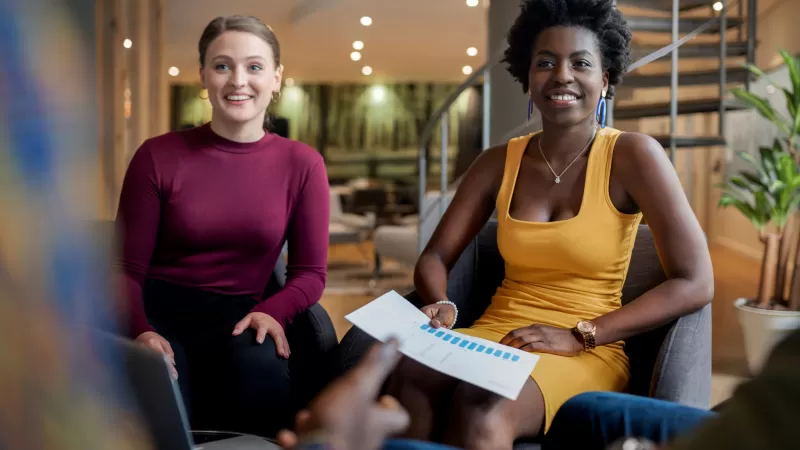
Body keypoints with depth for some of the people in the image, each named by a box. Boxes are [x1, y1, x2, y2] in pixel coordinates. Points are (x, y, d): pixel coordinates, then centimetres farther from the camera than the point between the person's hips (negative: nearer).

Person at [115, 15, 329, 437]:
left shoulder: (302, 163, 2)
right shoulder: (158, 156, -2)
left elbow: (310, 272, 5)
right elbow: (126, 268, 0)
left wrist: (271, 312, -17)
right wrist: (142, 330, -20)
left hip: (236, 318, 1)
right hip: (159, 312, -1)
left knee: (260, 369, -34)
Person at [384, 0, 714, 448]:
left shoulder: (633, 156, -6)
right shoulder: (498, 163, 7)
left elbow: (695, 283, -11)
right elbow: (435, 257, 11)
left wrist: (578, 336, -16)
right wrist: (442, 305, -13)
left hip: (589, 353, -3)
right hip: (496, 336, 3)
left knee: (481, 404, -36)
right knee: (410, 377, -31)